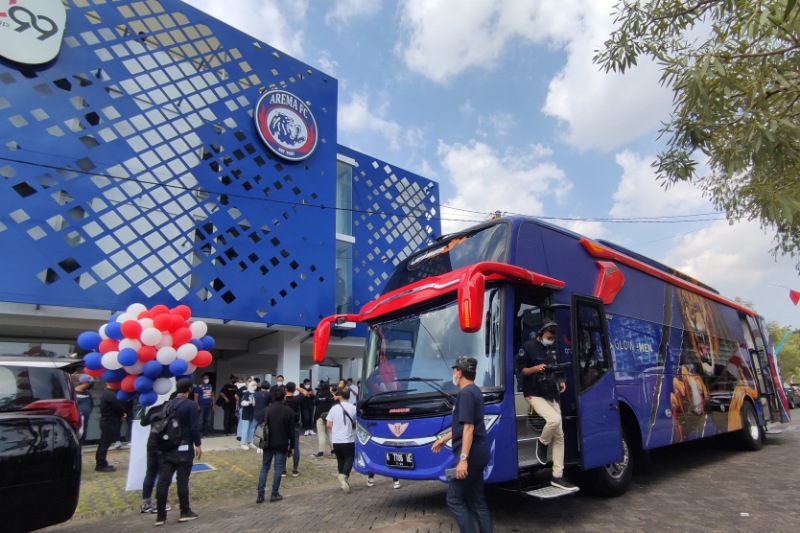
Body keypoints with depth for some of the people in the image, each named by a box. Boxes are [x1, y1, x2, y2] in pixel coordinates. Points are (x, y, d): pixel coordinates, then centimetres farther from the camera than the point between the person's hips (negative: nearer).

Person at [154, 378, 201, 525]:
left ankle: (160, 516, 8)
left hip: (168, 447, 6)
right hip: (184, 447, -5)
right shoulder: (191, 405, -10)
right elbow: (194, 427, -15)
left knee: (163, 480, 4)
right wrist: (197, 445, -7)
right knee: (182, 480, 1)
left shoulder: (167, 405, 9)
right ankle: (185, 512, 11)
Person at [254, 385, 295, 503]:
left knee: (264, 468, 12)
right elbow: (291, 431, -5)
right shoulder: (289, 411, -7)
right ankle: (275, 494, 7)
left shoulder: (265, 410, -1)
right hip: (282, 445, -2)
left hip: (268, 444, 3)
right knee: (278, 468, 5)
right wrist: (292, 446, 3)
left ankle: (260, 494, 9)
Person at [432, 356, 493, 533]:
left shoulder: (466, 393, -16)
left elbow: (468, 428, -22)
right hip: (478, 454, 10)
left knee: (454, 499, -2)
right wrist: (444, 439, 29)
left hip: (471, 454, -10)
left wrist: (463, 459, -24)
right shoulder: (475, 391, 16)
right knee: (477, 501, 13)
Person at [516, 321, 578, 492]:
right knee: (554, 419, -31)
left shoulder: (554, 348, 12)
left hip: (552, 395, 7)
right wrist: (535, 368, -27)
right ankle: (542, 443, 2)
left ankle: (557, 476, 14)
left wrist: (561, 381, 4)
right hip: (535, 394, -7)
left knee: (559, 436, 5)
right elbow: (521, 370, -8)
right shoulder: (528, 347, -8)